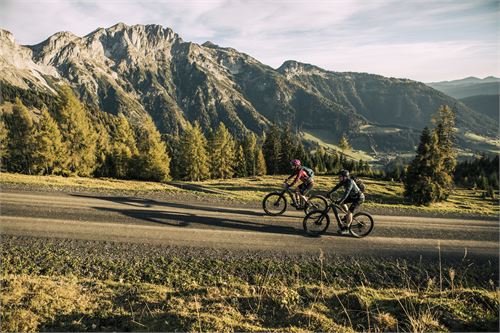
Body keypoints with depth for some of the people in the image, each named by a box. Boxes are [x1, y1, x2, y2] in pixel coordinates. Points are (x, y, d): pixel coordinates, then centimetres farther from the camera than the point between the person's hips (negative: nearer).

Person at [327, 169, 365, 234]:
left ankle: (346, 229, -5)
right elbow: (337, 187, 3)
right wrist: (329, 193, -5)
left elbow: (346, 193, -39)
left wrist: (340, 201, -46)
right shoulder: (343, 181, -4)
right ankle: (348, 215, 18)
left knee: (349, 211, -15)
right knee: (341, 202, 2)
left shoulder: (350, 182, -29)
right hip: (353, 196, 9)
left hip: (359, 198, -9)